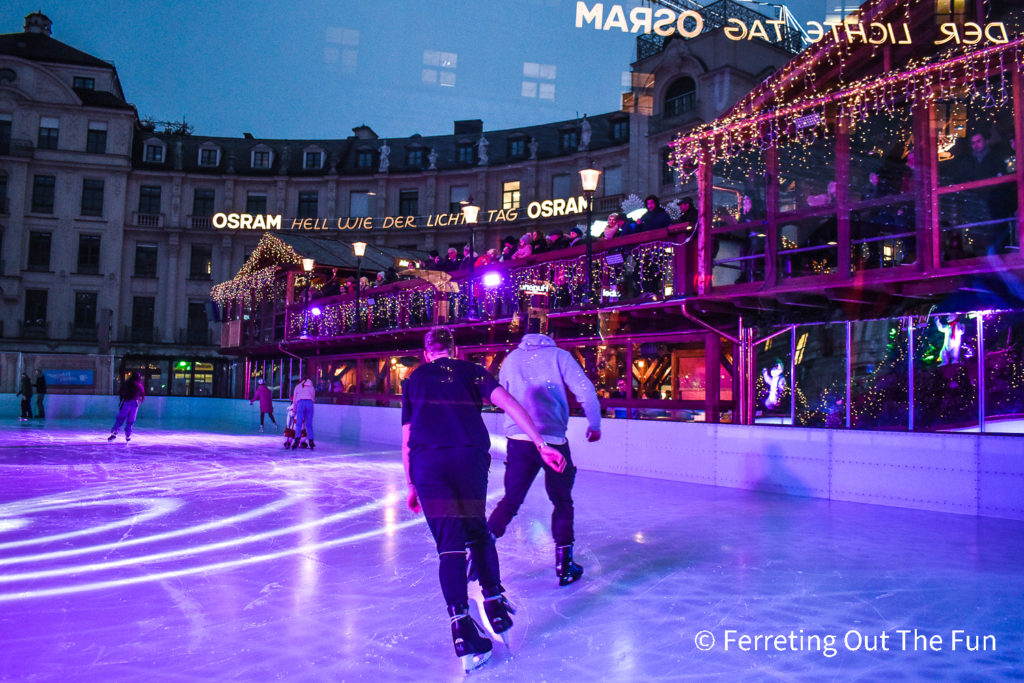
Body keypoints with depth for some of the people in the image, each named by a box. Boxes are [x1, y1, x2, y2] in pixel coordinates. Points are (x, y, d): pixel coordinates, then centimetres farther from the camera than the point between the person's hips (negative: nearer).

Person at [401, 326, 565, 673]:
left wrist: (411, 485, 31)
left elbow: (406, 439, 23)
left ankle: (462, 629, -10)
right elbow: (506, 401, 4)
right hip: (470, 456, 0)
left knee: (449, 543, 1)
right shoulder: (471, 370, 21)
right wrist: (541, 444, -2)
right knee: (478, 531, 20)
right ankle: (495, 606, 21)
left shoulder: (414, 379, 25)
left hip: (427, 460, 0)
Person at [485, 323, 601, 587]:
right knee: (562, 502, 12)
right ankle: (563, 564, 14)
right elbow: (585, 391, -3)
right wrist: (595, 424, 11)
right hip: (552, 440, -3)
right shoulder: (558, 355, 3)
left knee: (510, 500, 14)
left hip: (517, 439, 3)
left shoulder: (511, 359, 14)